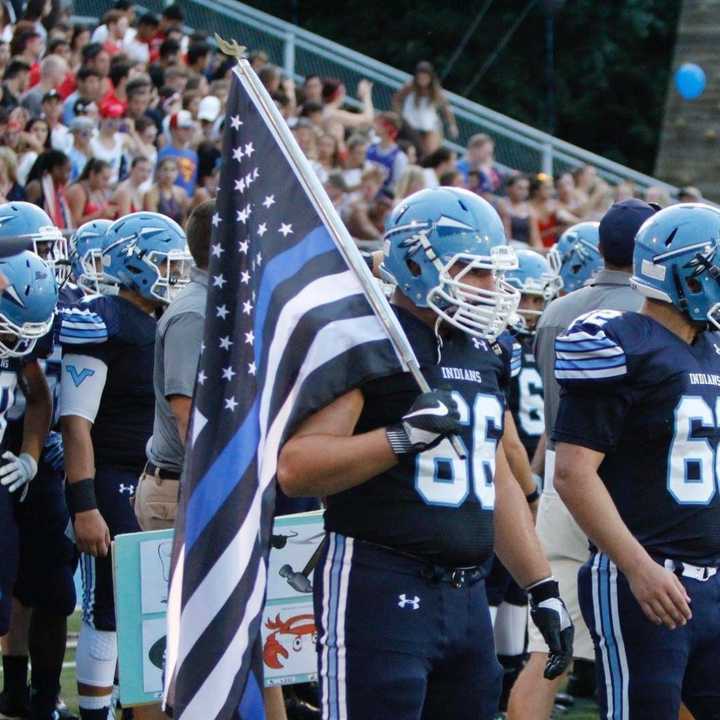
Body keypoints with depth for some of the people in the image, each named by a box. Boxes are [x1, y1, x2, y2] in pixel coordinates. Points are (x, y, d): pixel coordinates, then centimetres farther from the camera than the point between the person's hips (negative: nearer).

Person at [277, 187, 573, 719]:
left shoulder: (484, 354, 16)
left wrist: (543, 588, 23)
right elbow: (295, 469, -18)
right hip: (380, 589, -8)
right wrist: (404, 436, -27)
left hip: (467, 593, 8)